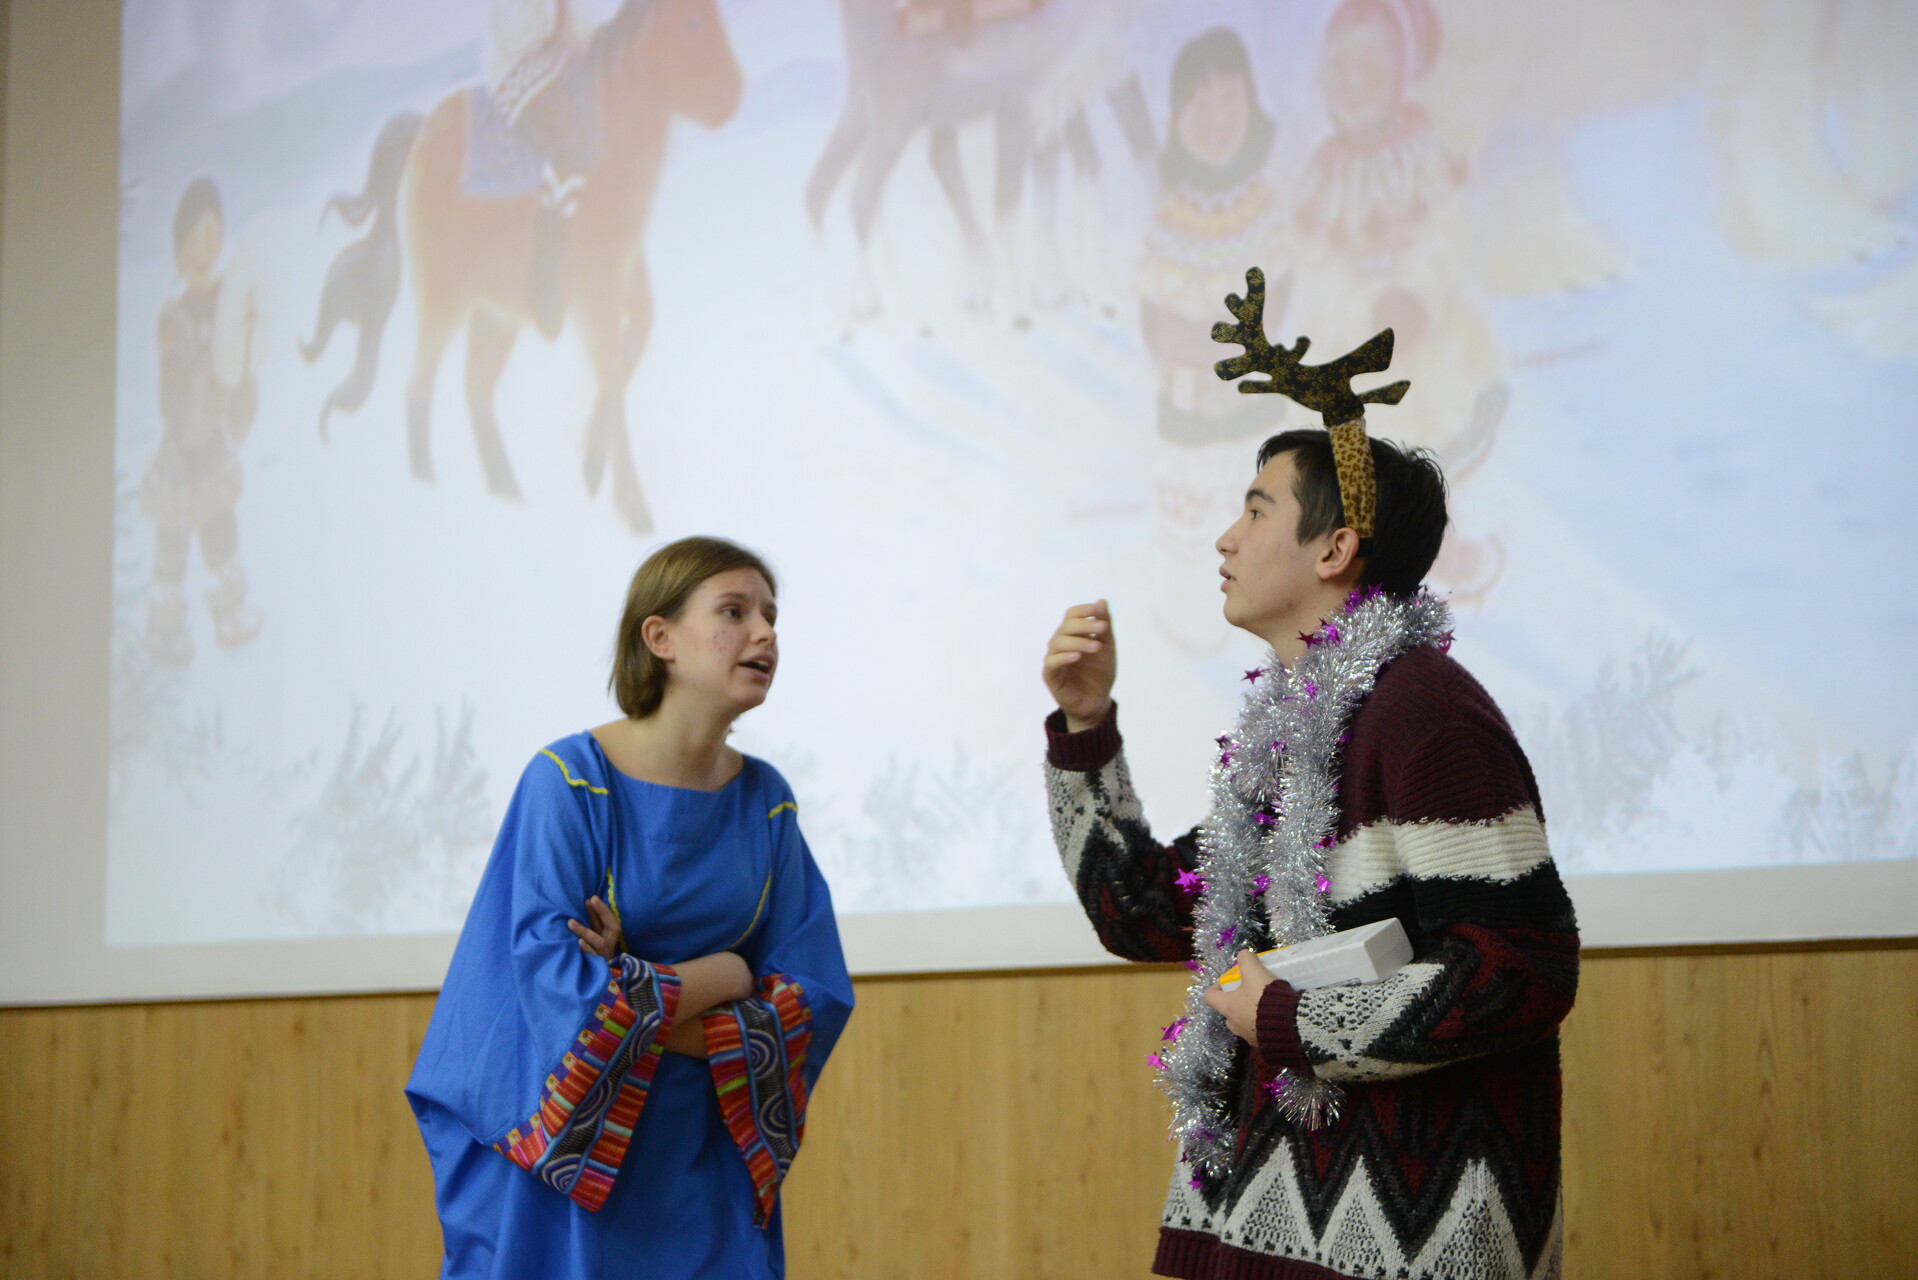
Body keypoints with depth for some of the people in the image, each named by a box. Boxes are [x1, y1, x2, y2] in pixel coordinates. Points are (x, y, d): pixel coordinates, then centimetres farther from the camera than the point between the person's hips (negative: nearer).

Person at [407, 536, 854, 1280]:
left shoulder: (765, 801, 3)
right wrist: (724, 976, -9)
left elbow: (814, 1002, 0)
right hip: (555, 1162, -4)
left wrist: (637, 999, -12)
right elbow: (560, 993, -19)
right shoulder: (569, 783, -12)